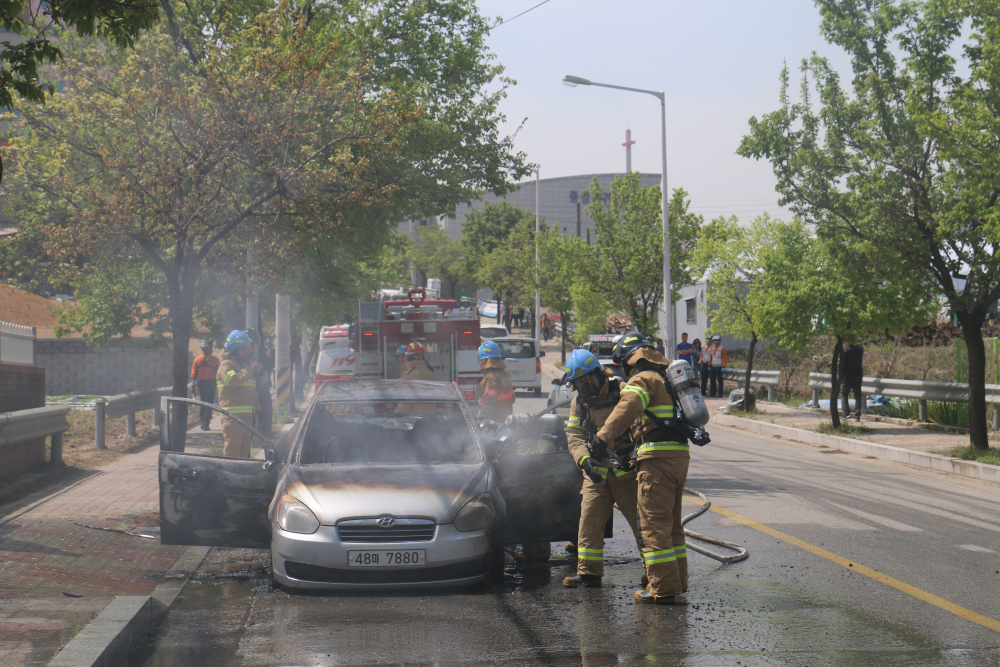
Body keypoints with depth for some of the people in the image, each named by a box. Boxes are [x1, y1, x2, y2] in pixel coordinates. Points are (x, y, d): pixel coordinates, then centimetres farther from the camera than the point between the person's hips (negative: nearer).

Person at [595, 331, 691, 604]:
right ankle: (678, 580, 23)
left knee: (654, 523, -7)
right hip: (680, 455, 9)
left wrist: (604, 438, -33)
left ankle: (663, 587, -9)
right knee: (671, 521, 18)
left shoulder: (642, 380, -6)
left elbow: (626, 410, -25)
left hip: (657, 457, -9)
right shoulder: (666, 378, 24)